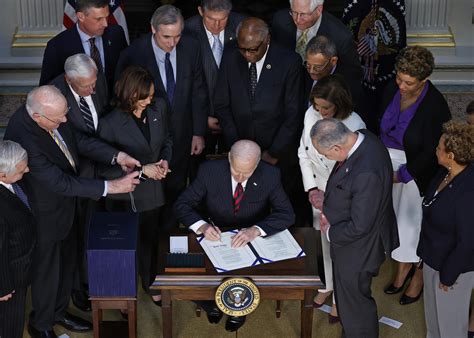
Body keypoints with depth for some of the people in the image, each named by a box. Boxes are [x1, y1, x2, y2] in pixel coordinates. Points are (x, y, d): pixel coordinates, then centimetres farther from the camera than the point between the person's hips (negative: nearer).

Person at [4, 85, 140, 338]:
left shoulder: (52, 114, -17)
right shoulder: (23, 138, -39)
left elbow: (78, 139, 0)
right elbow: (61, 183, -35)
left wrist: (117, 156, -13)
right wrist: (111, 186, -32)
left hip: (65, 204, 7)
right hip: (45, 216, -7)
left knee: (66, 263, 26)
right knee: (47, 272, 16)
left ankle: (58, 312, 52)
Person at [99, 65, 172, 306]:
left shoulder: (158, 108, -8)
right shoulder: (111, 123, -23)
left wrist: (164, 160, -11)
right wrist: (141, 169, -23)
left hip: (153, 192, 4)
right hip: (127, 197, -4)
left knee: (151, 240, 21)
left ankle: (150, 282, 45)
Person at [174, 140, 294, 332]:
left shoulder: (270, 175, -16)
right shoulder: (210, 171, -17)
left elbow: (286, 214, -17)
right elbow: (181, 205, -13)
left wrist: (256, 229, -36)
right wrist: (201, 225, -34)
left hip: (252, 242, 0)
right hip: (214, 238, 1)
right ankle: (212, 305, 16)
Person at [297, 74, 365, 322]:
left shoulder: (355, 127, -28)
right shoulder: (311, 114, -14)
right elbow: (304, 154, 1)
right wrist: (312, 189, -6)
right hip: (320, 193, 5)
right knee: (323, 242, 23)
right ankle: (326, 286, 47)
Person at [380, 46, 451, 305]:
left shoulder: (434, 106, -25)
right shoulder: (392, 90, -9)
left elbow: (431, 152, -18)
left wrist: (401, 175, -15)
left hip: (417, 172, -5)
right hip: (389, 164, 5)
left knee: (414, 222, 7)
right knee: (396, 216, 17)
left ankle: (419, 275, 30)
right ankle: (403, 266, 38)